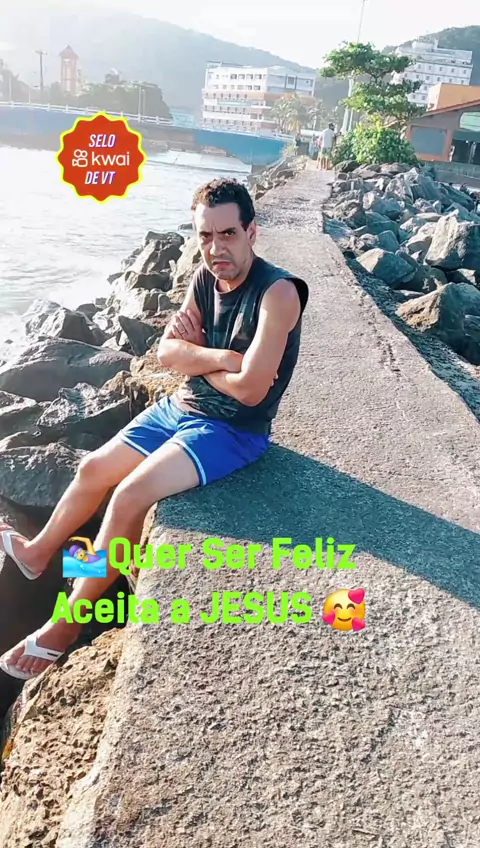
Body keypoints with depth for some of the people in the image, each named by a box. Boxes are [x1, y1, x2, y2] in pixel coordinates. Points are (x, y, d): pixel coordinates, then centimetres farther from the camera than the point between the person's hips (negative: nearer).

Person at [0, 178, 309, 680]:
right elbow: (167, 352, -3)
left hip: (233, 430, -8)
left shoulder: (277, 292, -24)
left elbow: (250, 390, -28)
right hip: (180, 408, 8)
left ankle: (66, 625, -3)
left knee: (130, 496, -23)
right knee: (94, 470, 14)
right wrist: (221, 358, -21)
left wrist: (195, 359, -11)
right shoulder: (205, 277, -1)